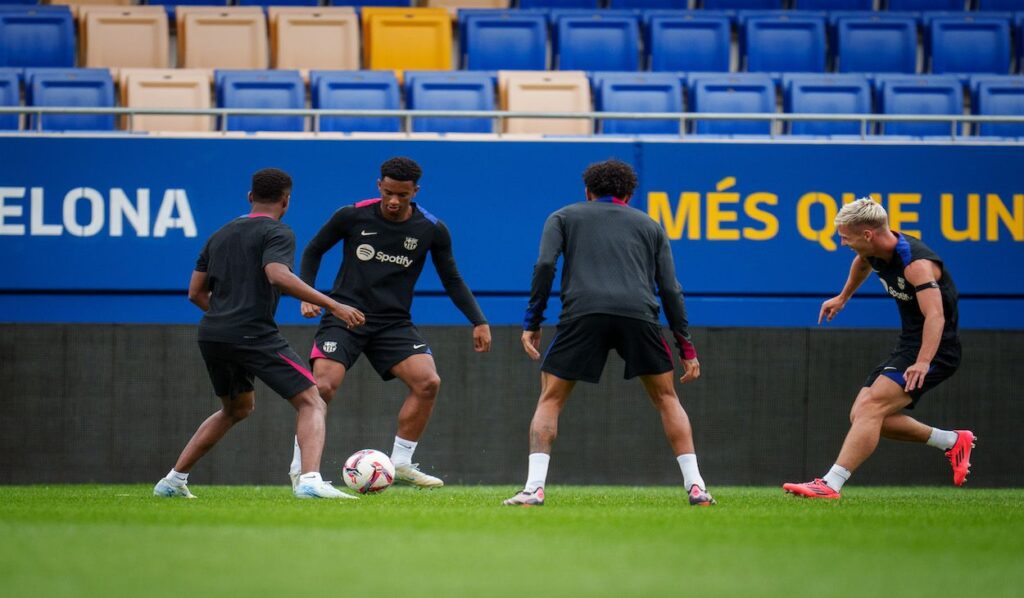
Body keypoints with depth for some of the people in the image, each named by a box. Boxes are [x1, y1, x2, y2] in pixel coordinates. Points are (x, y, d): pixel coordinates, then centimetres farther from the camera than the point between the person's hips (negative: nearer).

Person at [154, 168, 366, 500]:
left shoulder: (220, 236, 19)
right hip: (254, 336, -8)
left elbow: (196, 292, 19)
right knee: (312, 404, -5)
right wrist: (332, 305, -22)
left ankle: (173, 481, 29)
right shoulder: (277, 233, -2)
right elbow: (278, 276, -22)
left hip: (212, 336, 8)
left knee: (237, 409, 30)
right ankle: (310, 481, -30)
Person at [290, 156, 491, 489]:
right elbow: (313, 250, 9)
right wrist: (307, 295, -4)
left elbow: (451, 280, 9)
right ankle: (300, 468, -5)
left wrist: (478, 322, 0)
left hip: (393, 323, 2)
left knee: (428, 382, -17)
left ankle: (400, 464, -2)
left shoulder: (432, 230, -2)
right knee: (323, 386, -21)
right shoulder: (352, 217, -6)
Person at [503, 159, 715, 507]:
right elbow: (670, 289, 19)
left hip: (582, 312, -1)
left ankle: (534, 488, -5)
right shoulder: (649, 226, 28)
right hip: (639, 315, 1)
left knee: (550, 400, 12)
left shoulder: (564, 217, 24)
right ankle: (696, 488, 9)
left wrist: (532, 323, 8)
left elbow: (545, 265, 6)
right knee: (666, 398, 19)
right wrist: (686, 347, 21)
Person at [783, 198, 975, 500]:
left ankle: (831, 484, -30)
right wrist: (843, 298, 45)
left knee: (870, 407, -24)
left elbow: (935, 315, -40)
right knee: (861, 416, 2)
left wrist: (923, 363, -52)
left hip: (934, 350, -10)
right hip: (907, 347, 10)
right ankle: (952, 441, 14)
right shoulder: (875, 252, 2)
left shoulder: (917, 263, -26)